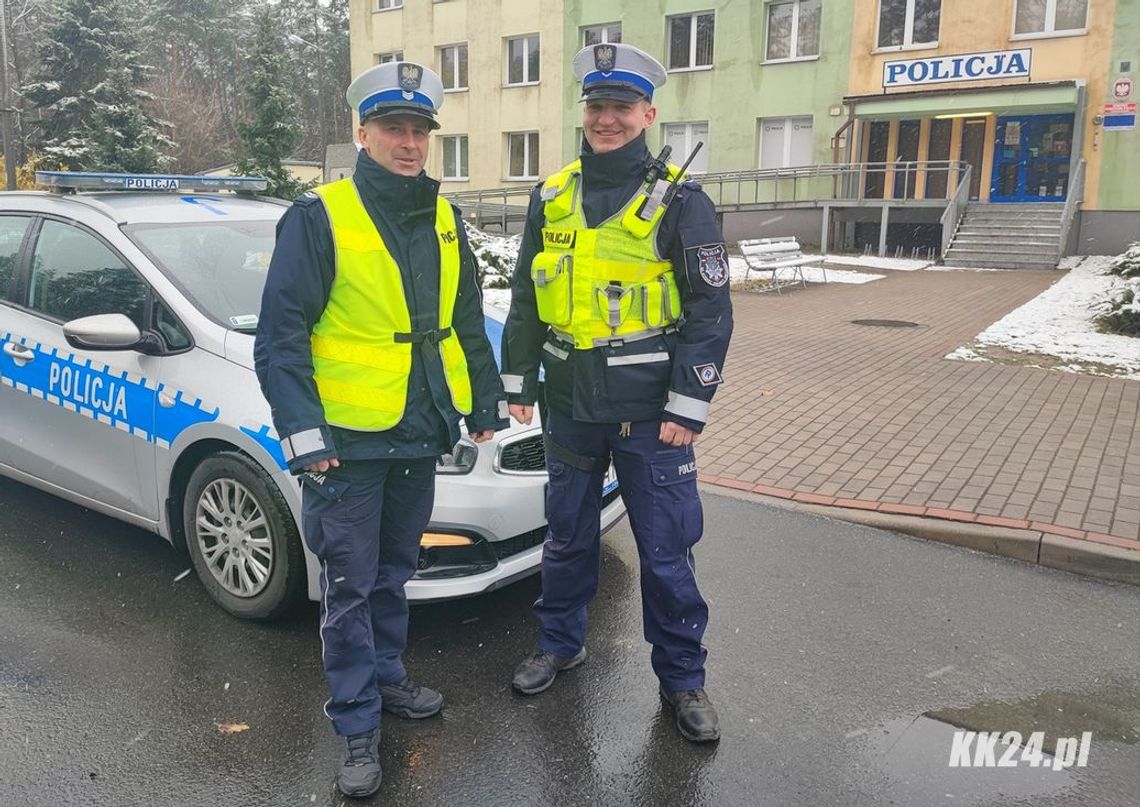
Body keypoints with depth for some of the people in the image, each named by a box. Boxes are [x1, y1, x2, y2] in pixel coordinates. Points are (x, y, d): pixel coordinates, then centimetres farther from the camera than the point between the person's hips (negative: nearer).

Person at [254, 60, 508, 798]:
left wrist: (487, 403, 14)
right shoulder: (319, 218, -10)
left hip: (420, 434, 5)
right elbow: (280, 337, -12)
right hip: (350, 440, -5)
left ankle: (386, 676, 39)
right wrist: (303, 434, -16)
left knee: (393, 574, 20)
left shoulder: (443, 219, 8)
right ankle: (358, 725, 21)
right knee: (350, 588, 6)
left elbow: (468, 323, 15)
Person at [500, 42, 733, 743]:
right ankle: (561, 643, 38)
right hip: (570, 404, 4)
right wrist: (518, 380, 10)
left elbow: (711, 311, -8)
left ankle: (683, 676, 24)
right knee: (568, 535, 18)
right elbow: (526, 297, 14)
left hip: (650, 413, -4)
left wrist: (688, 405, -13)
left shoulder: (679, 202, -6)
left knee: (665, 549, 5)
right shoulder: (552, 198, 7)